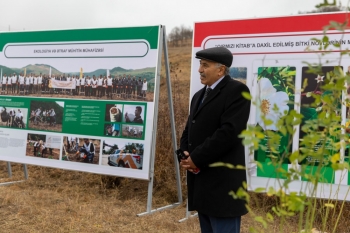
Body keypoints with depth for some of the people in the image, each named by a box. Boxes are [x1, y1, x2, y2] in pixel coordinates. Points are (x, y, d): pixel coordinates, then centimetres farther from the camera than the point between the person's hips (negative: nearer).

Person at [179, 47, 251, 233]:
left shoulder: (237, 91, -9)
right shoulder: (199, 95, 19)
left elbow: (229, 132, -20)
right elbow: (189, 130, 19)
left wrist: (197, 158, -15)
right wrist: (185, 155, -1)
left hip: (222, 184, -9)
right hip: (201, 181, 9)